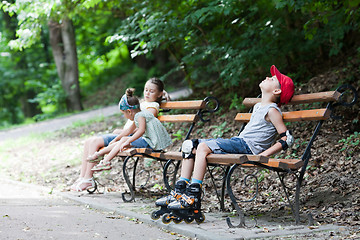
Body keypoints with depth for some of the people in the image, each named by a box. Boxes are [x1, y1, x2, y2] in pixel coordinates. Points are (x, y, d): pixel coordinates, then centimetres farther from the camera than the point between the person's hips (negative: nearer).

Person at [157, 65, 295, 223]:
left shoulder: (272, 110, -6)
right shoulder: (258, 106, 22)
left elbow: (287, 139, -12)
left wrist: (263, 154, -17)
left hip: (247, 146, -9)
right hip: (238, 141, 9)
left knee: (203, 147, -28)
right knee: (189, 145, 2)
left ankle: (194, 200, -30)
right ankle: (180, 192, -3)